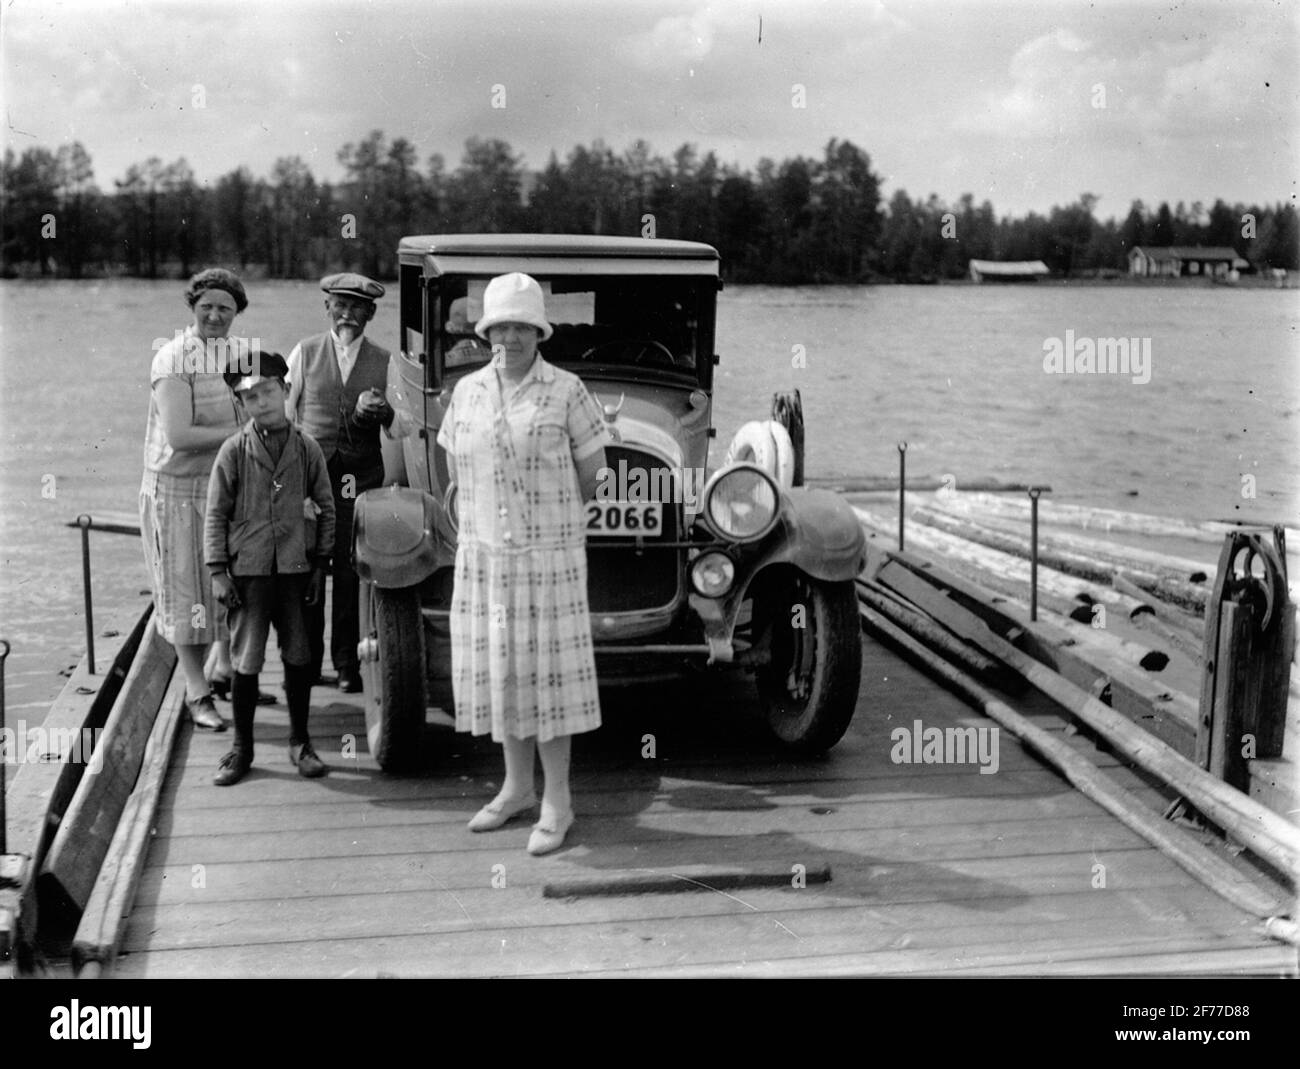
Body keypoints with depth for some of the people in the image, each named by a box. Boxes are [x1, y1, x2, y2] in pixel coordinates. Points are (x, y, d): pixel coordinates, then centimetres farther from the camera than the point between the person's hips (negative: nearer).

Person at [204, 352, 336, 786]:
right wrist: (218, 571, -5)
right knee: (245, 661, 2)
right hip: (248, 569, -1)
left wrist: (321, 563, 6)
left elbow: (326, 508, 10)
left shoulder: (307, 449, 3)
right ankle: (242, 748, 16)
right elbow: (215, 514, 0)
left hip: (295, 568, 2)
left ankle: (300, 741, 22)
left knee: (299, 657, 7)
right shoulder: (234, 451, -2)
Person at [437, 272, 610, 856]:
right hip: (483, 551, 4)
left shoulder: (566, 390, -6)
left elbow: (589, 470, 1)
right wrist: (489, 514, 9)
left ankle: (556, 802, 8)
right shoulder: (468, 392, 6)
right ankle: (517, 787, 25)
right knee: (499, 667, 10)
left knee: (546, 670, -1)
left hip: (548, 552, -4)